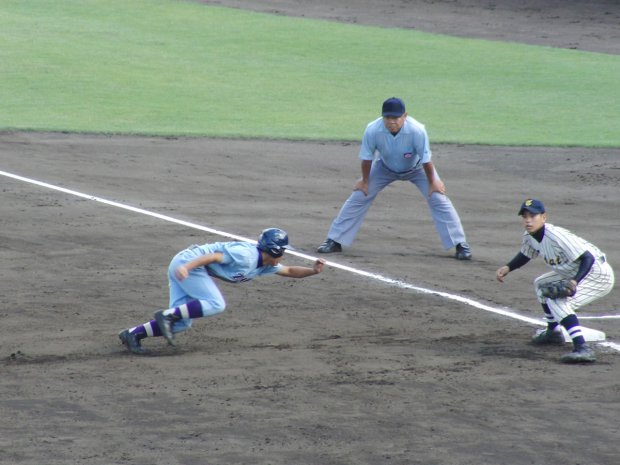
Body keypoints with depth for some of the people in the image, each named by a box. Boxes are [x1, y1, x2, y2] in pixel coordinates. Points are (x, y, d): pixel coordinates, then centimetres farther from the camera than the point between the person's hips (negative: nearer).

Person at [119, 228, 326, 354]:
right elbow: (215, 256, -24)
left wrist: (312, 270, 5)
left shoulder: (266, 265, 13)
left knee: (182, 323, 0)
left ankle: (133, 333, -7)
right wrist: (187, 267, -35)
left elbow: (289, 271, 22)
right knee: (215, 304, -19)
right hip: (187, 262, -9)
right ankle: (167, 315, -22)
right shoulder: (246, 255, -17)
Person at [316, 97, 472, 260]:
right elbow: (367, 157, -18)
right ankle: (334, 241, 6)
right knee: (358, 196, -4)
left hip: (416, 168, -1)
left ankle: (460, 244, -2)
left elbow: (426, 159, -26)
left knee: (438, 199, -12)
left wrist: (432, 182, -14)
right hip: (385, 168, 2)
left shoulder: (417, 130, -40)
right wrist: (365, 180, -6)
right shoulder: (372, 130, -35)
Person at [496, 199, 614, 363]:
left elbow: (588, 258, -32)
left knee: (557, 300, -28)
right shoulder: (529, 236, -3)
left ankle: (582, 348, -39)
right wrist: (507, 268, -1)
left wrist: (575, 282, -47)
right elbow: (525, 255, 18)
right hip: (575, 274, 10)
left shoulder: (557, 237, -30)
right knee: (541, 284, 26)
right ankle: (553, 332, 40)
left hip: (599, 275, -10)